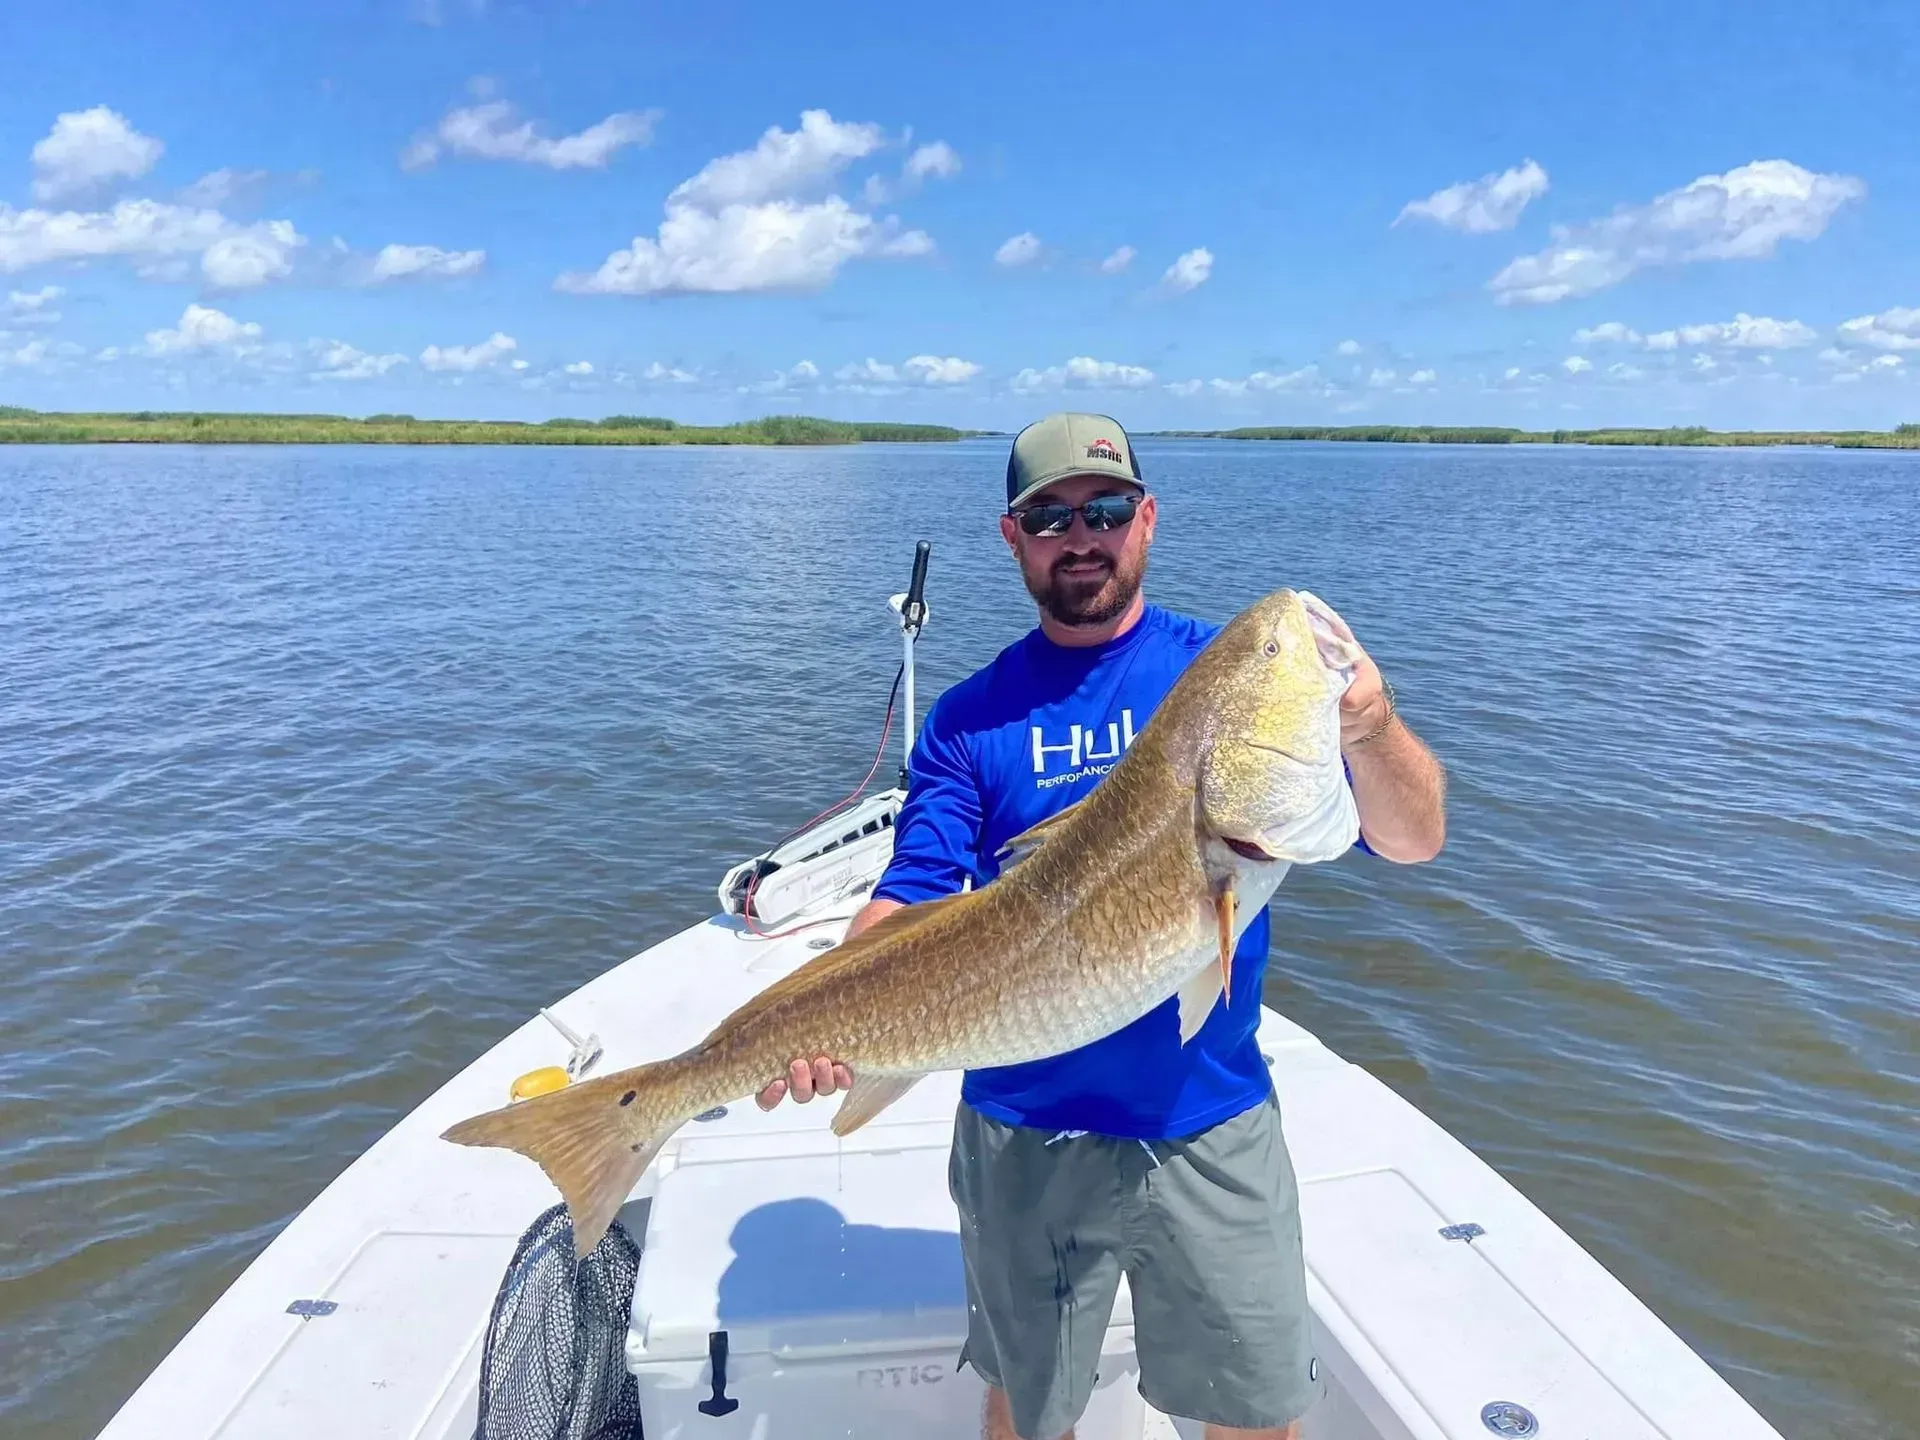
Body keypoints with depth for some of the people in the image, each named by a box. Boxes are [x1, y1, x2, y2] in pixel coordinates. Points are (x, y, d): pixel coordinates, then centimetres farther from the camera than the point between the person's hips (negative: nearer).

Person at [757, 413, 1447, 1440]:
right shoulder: (970, 717, -3)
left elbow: (1414, 840, -12)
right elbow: (912, 897, -8)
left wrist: (1369, 727, -33)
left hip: (1211, 1128, 0)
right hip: (1021, 1133, 1)